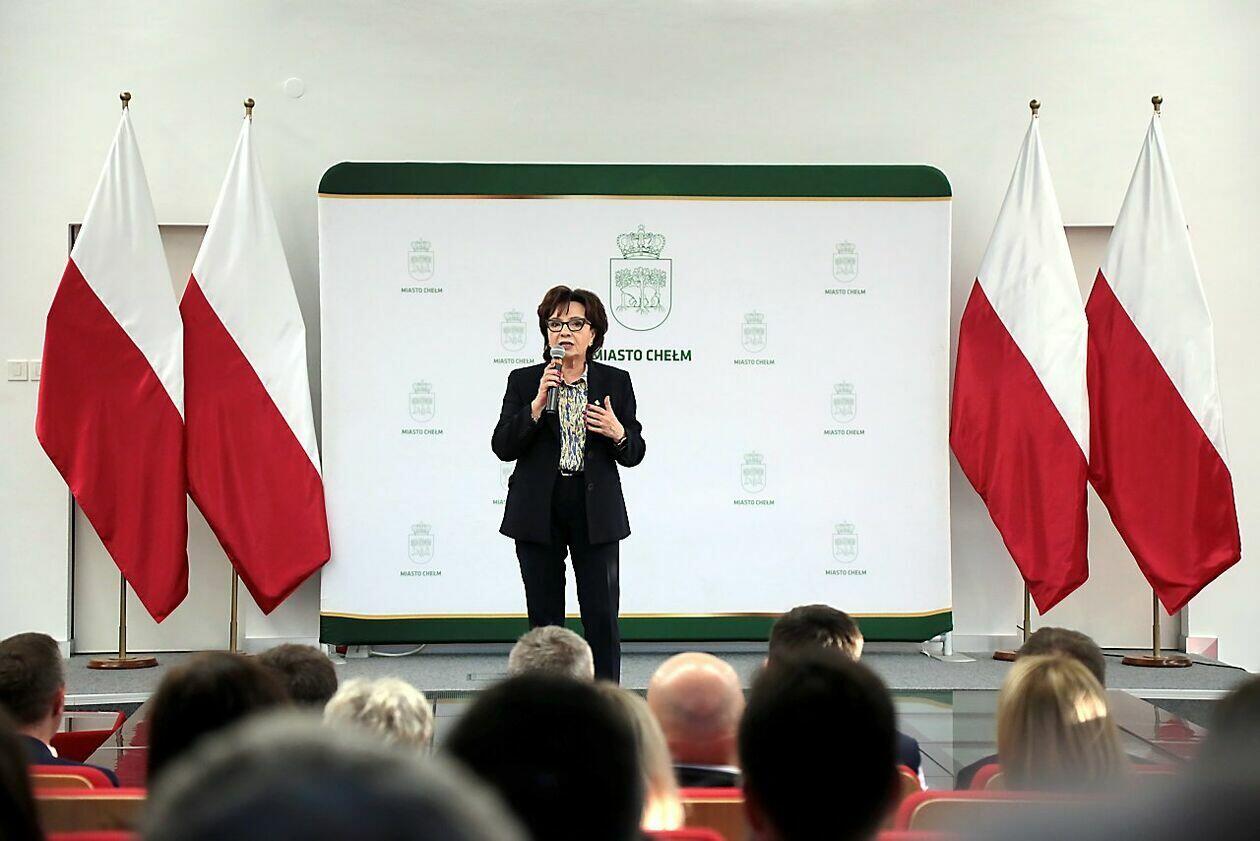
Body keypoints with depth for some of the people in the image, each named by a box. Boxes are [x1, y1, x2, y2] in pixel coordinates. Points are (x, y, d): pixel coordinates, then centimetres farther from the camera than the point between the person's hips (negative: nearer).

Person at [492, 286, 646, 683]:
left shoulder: (616, 382, 6)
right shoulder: (523, 382, 4)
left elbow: (634, 454, 6)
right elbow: (502, 447, -5)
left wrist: (618, 433, -16)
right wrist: (538, 404, -16)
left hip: (595, 512, 0)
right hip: (539, 513, 0)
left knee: (602, 619, -2)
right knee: (544, 620, 5)